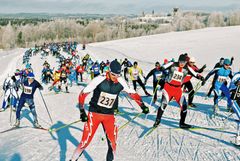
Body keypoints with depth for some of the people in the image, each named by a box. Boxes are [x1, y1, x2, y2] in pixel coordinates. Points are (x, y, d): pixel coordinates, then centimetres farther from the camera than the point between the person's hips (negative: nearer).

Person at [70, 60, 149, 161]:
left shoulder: (121, 82, -6)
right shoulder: (99, 80, -17)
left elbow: (132, 93, 10)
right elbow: (83, 94, -10)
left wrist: (142, 106, 7)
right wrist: (82, 111, -14)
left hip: (109, 116, 3)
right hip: (94, 114, -3)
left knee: (112, 144, -1)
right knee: (85, 142, -6)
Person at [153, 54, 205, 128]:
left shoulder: (187, 69, -1)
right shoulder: (172, 64, -10)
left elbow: (195, 74, -1)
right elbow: (162, 68, -14)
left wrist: (201, 77, -20)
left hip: (178, 89, 4)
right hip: (168, 87, -3)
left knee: (184, 105, -2)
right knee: (163, 104, -13)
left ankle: (182, 123, 16)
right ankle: (157, 120, 8)